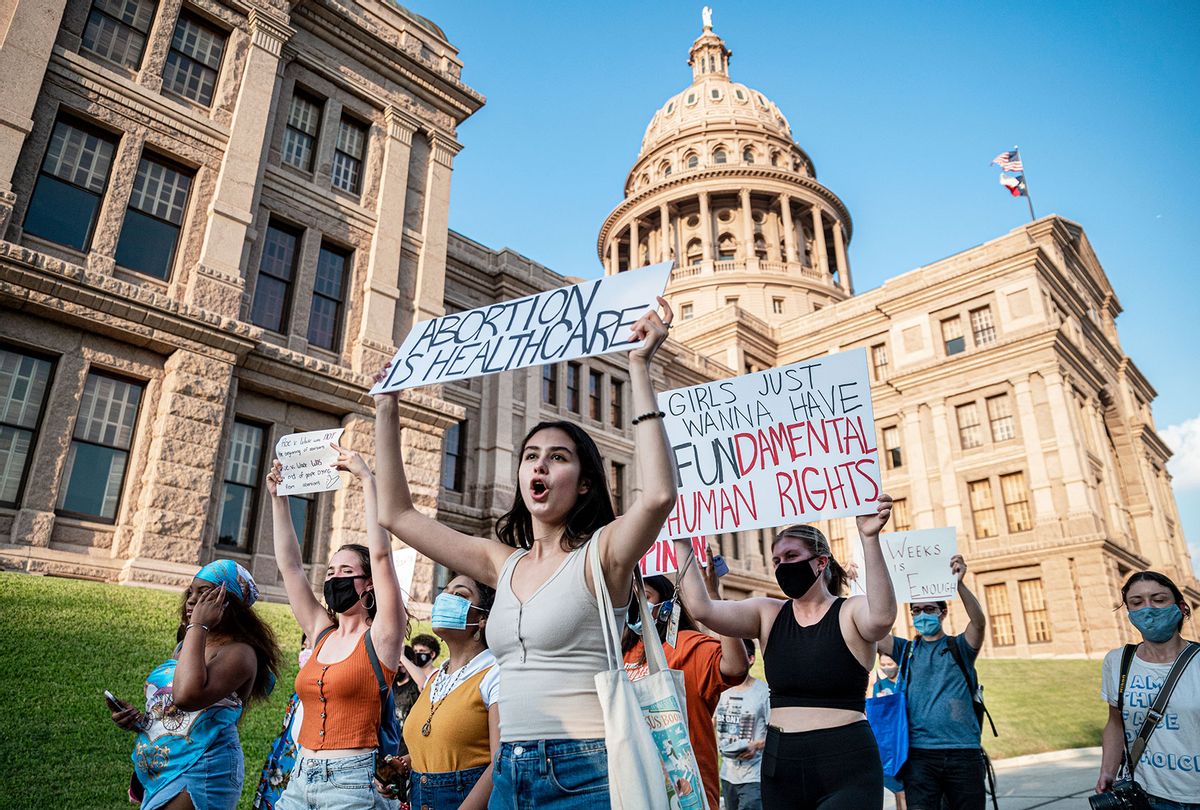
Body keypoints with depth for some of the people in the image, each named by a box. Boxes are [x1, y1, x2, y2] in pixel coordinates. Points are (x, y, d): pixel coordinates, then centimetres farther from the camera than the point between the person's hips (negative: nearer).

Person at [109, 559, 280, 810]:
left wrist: (199, 625, -24)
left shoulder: (238, 652, -15)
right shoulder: (184, 646, 12)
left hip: (198, 778, -8)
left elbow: (187, 696, -33)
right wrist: (137, 719, 1)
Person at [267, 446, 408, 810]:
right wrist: (279, 497, 8)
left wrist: (367, 478, -17)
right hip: (299, 779, 6)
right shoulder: (321, 633, 10)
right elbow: (289, 565, 11)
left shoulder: (380, 637, -6)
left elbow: (381, 554, -18)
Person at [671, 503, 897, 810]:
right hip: (780, 764, 4)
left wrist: (869, 539, -40)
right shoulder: (768, 615, 5)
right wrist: (683, 546, -8)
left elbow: (881, 616, -31)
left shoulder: (852, 612, -6)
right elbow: (701, 608, -7)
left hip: (846, 766, -4)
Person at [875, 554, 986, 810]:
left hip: (964, 751, 0)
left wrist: (959, 584, -31)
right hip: (920, 753, 1)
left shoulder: (959, 647, 6)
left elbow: (979, 622, -14)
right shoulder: (906, 650, 10)